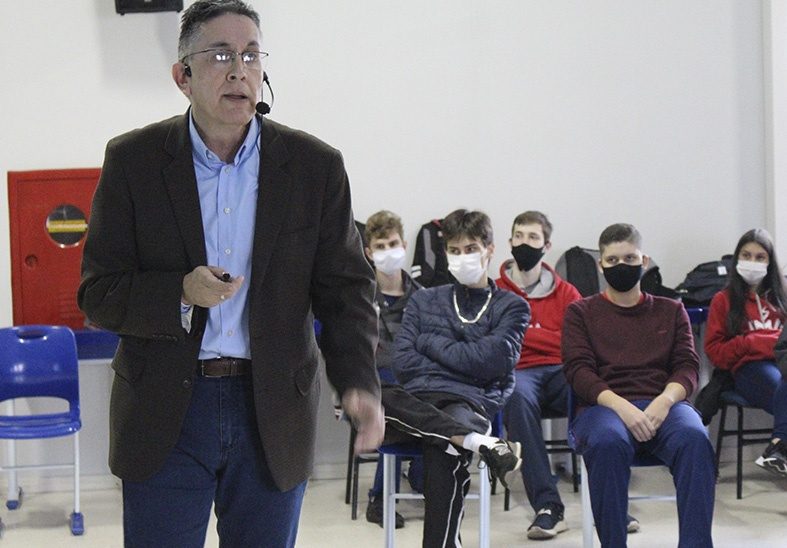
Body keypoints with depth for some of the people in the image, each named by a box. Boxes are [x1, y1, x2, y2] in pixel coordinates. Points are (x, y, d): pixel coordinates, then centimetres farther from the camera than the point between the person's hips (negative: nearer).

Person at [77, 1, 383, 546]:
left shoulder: (316, 166, 0)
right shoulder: (133, 160, -2)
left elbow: (345, 288, 1)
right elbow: (98, 293, -2)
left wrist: (359, 382, -16)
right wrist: (181, 294, -21)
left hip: (274, 412, 1)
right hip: (165, 413, -1)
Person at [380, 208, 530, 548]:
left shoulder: (510, 306, 17)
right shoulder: (425, 301, 25)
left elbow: (489, 361, 0)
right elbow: (402, 361, 11)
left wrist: (431, 343, 7)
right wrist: (465, 364, 3)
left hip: (470, 402, -2)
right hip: (415, 401, 2)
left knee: (445, 452, -39)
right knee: (370, 397, -35)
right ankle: (478, 442, -41)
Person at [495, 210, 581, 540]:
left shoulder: (566, 293, 19)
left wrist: (521, 332, -4)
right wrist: (550, 339, -8)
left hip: (561, 371, 1)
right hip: (518, 372, -1)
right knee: (518, 396, -39)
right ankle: (547, 506, -40)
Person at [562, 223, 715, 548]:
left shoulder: (671, 311, 23)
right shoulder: (581, 312, 17)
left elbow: (688, 366, 11)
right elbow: (578, 370, 3)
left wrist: (665, 400, -13)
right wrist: (621, 406, -16)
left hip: (662, 405, 2)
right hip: (603, 405, -1)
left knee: (695, 438, -34)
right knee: (607, 442, -39)